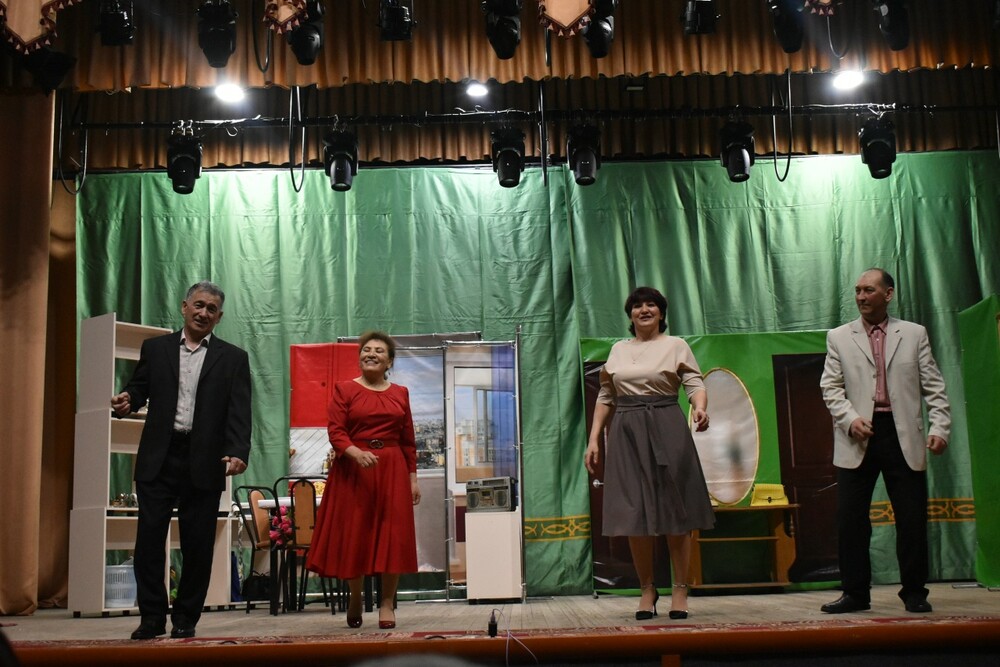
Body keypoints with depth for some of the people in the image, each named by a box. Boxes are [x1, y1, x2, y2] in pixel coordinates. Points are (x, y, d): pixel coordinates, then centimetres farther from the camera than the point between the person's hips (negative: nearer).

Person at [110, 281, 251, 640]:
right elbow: (139, 389, 11)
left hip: (204, 463, -1)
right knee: (149, 538, 0)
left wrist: (238, 453, -17)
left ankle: (186, 617, 16)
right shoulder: (155, 348, 11)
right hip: (158, 459, 1)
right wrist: (127, 402, -13)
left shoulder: (233, 359, 6)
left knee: (198, 544, 3)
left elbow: (239, 412, -2)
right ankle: (152, 616, 12)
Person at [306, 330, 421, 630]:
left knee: (393, 536, -1)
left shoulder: (400, 393, 11)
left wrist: (413, 478, 8)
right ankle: (355, 598, 24)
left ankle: (387, 603, 9)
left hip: (392, 470, 2)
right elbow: (335, 431, -7)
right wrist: (356, 453, -24)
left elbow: (408, 440, 12)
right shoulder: (344, 389, 2)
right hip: (353, 470, -2)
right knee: (352, 536, 3)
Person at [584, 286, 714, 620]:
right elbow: (605, 398, 16)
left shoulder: (675, 346, 6)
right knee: (634, 514, 1)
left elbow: (695, 384, -5)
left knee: (674, 509, -1)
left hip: (666, 430, -2)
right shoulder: (618, 349, 15)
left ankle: (680, 588, 9)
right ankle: (647, 588, 12)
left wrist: (700, 408, -26)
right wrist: (594, 439, 9)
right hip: (626, 433, 3)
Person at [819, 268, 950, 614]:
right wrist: (850, 418, -13)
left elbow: (934, 386, 6)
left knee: (912, 519, 2)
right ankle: (855, 592, 12)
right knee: (850, 520, 1)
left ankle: (914, 592, 15)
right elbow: (831, 387, 3)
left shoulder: (914, 334, 9)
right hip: (857, 440, 0)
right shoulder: (839, 337, 9)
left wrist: (940, 427, -5)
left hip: (904, 436, 0)